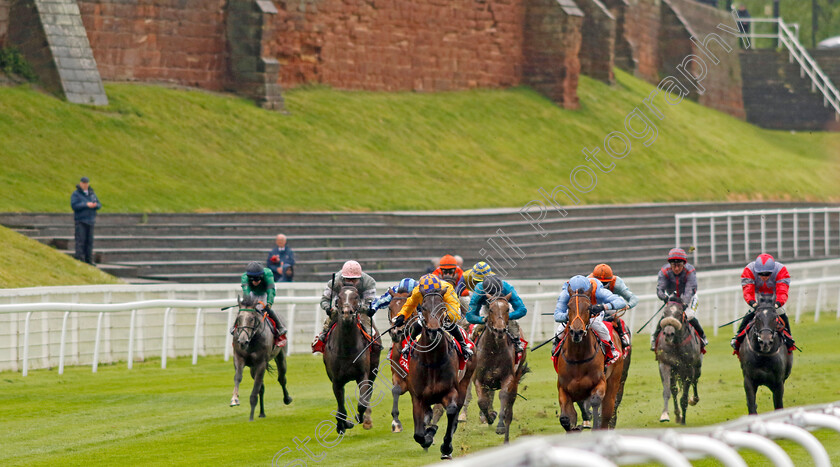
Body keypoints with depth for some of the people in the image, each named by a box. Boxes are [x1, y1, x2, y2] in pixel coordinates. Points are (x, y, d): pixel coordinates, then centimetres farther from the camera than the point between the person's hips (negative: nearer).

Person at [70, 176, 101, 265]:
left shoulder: (92, 194, 13)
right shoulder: (76, 194, -3)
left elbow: (99, 205, 11)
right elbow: (74, 205, -16)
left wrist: (95, 205, -13)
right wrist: (86, 205, -22)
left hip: (90, 221, 5)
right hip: (80, 221, -5)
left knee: (89, 241, 4)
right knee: (80, 241, -9)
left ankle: (89, 260, 7)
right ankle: (80, 260, -9)